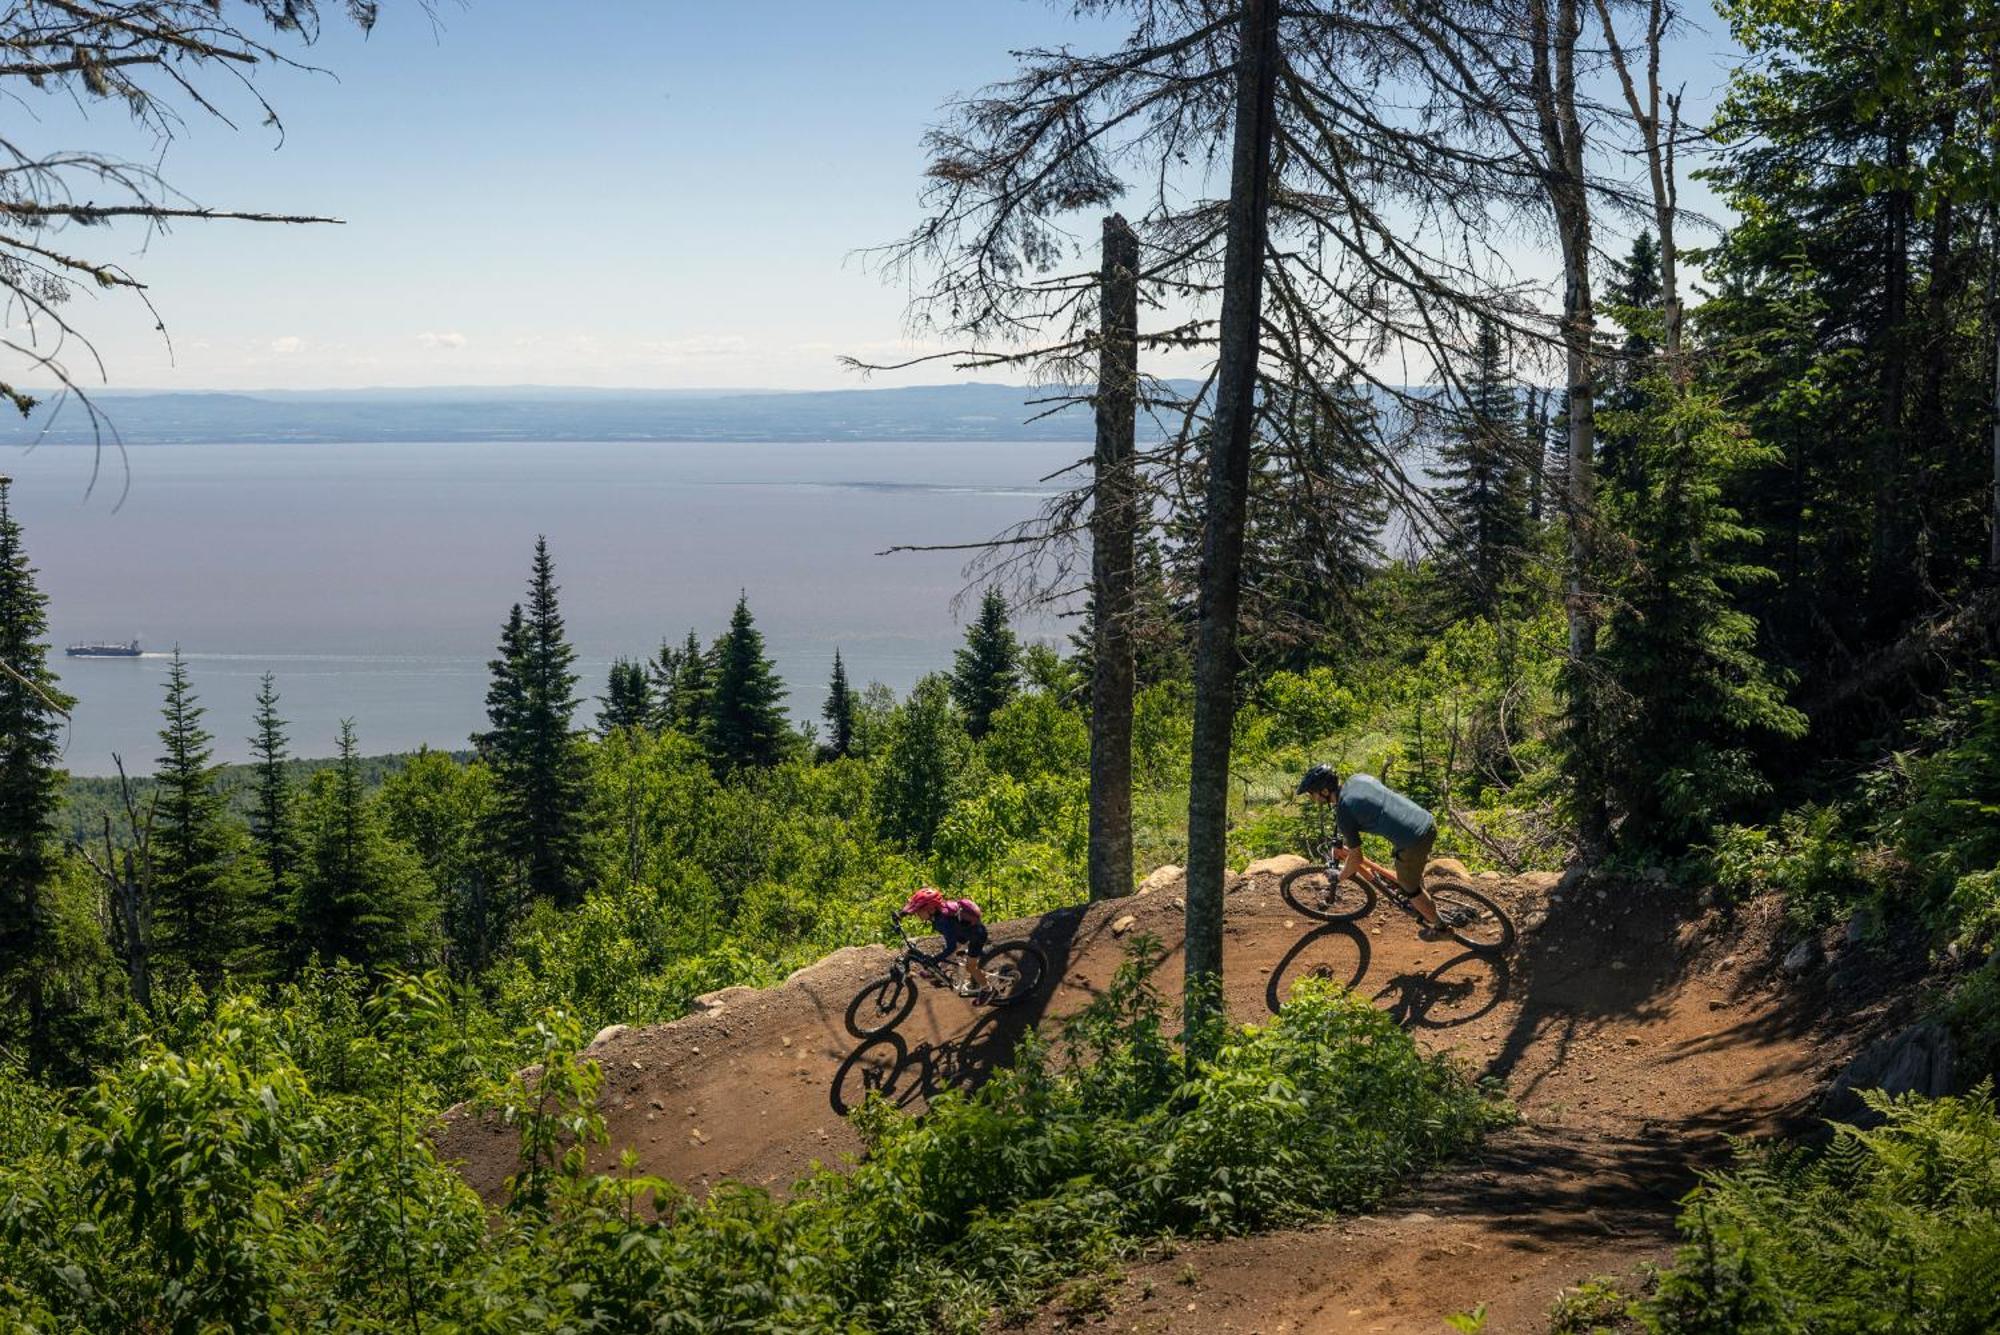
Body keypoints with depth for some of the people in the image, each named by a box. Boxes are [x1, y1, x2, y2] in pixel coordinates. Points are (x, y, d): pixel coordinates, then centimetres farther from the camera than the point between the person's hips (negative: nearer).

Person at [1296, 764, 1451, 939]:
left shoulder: (1343, 812, -11)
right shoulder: (1358, 778, 9)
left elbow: (1356, 858, -2)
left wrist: (1341, 877, 17)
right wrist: (1348, 838, 39)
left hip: (1413, 842, -8)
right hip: (1429, 822, 8)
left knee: (1409, 888, 21)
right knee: (1414, 871, 37)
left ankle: (1439, 926, 37)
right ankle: (1426, 907, 57)